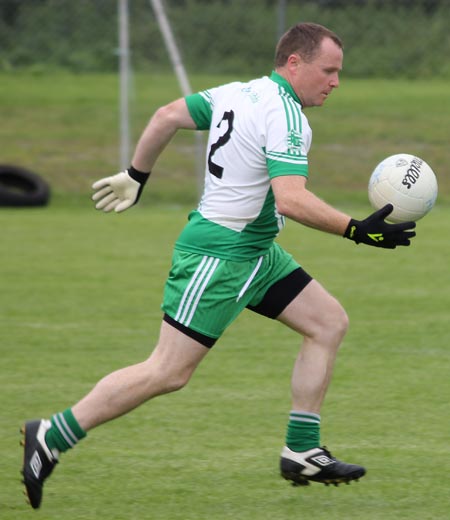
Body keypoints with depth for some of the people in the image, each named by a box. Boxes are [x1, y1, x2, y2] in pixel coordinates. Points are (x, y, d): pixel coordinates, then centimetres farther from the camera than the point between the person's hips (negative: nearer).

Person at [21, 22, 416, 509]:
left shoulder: (236, 93, 7)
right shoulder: (285, 116, -20)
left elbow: (168, 115, 14)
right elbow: (290, 199, -30)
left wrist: (135, 175, 25)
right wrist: (357, 230, -28)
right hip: (218, 257, -11)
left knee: (329, 322, 8)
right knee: (168, 373, -8)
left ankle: (302, 452, 9)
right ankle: (51, 438, -1)